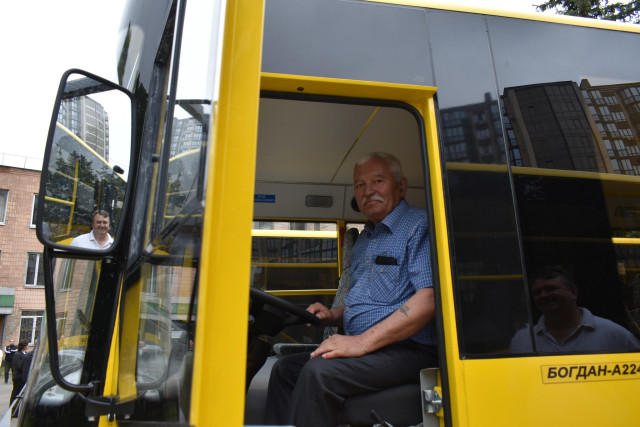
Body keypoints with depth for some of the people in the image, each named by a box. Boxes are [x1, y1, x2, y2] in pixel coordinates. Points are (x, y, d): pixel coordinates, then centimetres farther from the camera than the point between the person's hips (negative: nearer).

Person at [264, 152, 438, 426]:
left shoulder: (419, 226, -9)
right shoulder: (364, 239, 20)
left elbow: (429, 298, -21)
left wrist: (363, 342, -24)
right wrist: (334, 315, 6)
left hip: (407, 350, -8)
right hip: (364, 349, 9)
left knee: (319, 371, -27)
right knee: (285, 368, 0)